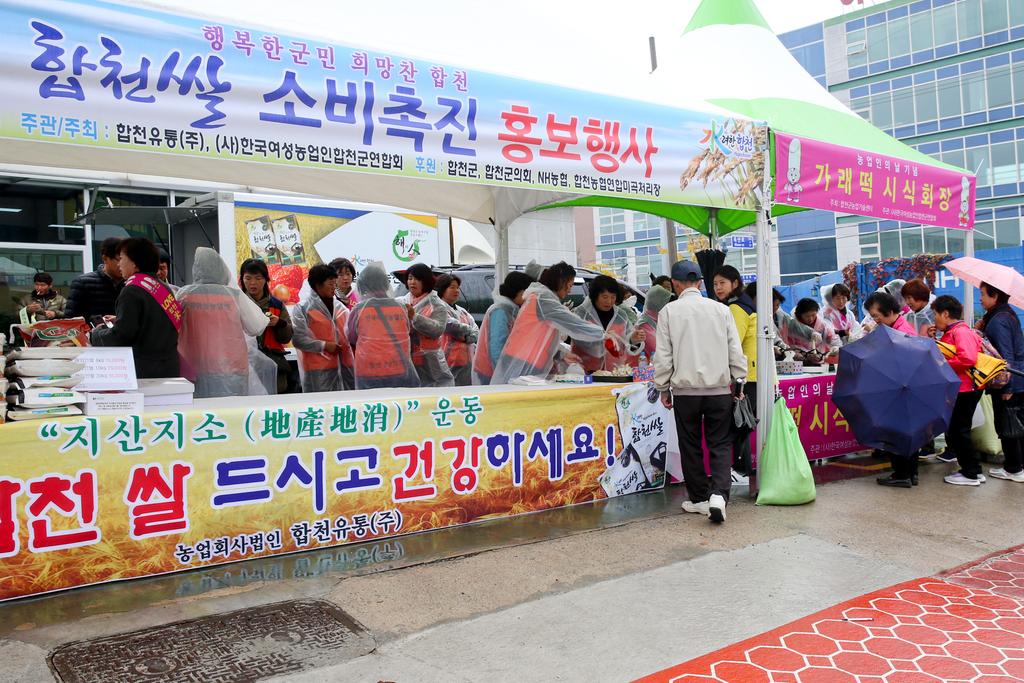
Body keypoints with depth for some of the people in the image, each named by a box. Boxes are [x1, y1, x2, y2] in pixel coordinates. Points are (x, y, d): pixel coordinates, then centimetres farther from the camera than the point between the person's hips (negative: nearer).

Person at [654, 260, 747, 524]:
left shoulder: (669, 311, -2)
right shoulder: (721, 309, 2)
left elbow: (663, 355, -1)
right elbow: (736, 351, 3)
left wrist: (663, 388, 9)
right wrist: (739, 383, 14)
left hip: (685, 391, -1)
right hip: (719, 389, 1)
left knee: (691, 447, 11)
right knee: (720, 444, 8)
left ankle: (699, 499, 18)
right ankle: (718, 494, -10)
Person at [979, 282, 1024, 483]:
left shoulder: (998, 321, -18)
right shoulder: (1007, 314, 10)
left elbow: (1006, 356, -20)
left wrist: (1006, 387, -19)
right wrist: (984, 329, 6)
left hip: (1008, 382, -9)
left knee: (1005, 426, 1)